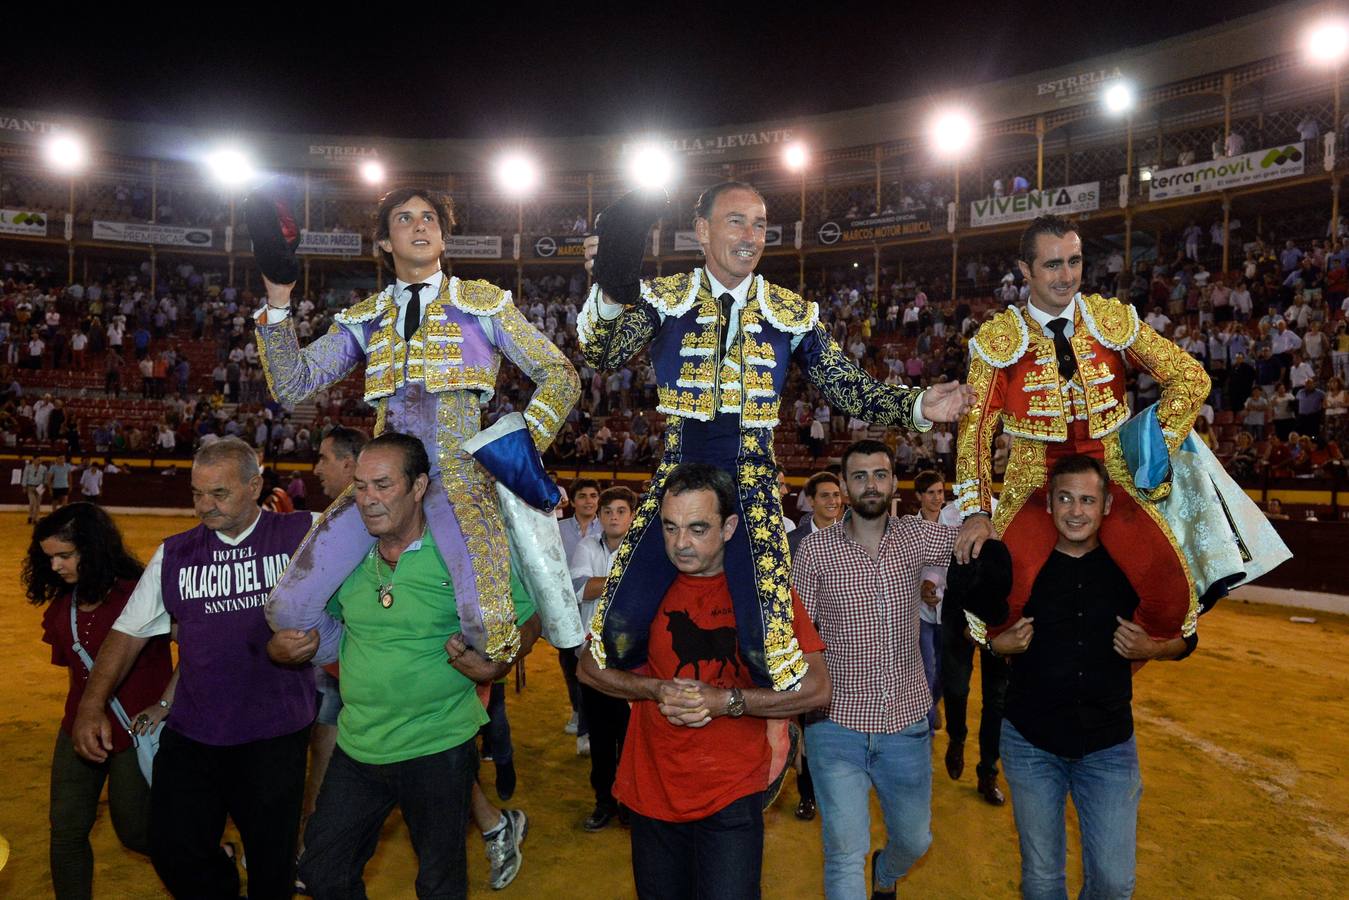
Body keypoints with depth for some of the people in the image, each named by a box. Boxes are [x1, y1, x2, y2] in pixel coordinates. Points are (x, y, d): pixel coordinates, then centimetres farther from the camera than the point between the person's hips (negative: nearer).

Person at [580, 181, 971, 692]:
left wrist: (919, 406, -14)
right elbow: (603, 355, -14)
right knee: (619, 627, -4)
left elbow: (849, 390, 4)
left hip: (753, 494, 0)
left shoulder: (792, 315, 5)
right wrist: (610, 295, -35)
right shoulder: (664, 300, 1)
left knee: (765, 643, -7)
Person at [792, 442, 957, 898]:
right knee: (846, 852, -3)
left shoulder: (915, 535, -1)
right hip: (837, 725, -3)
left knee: (914, 841, 23)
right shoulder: (816, 548, -7)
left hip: (907, 723, 3)